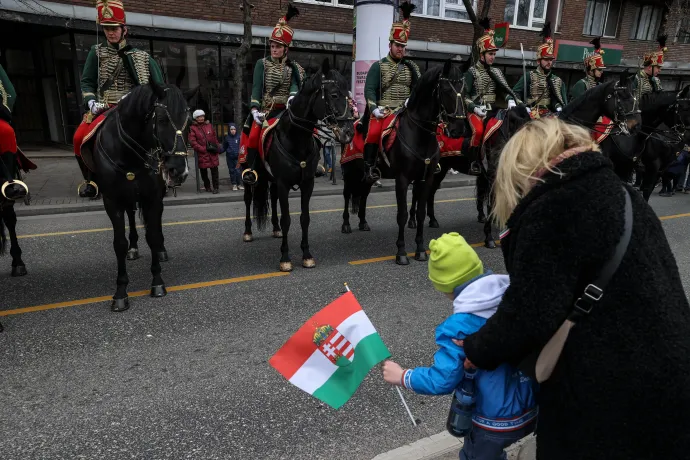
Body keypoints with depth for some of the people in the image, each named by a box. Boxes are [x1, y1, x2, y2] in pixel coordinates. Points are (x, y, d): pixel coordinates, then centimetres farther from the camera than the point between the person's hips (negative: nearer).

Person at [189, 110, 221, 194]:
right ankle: (207, 186, 23)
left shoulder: (209, 125, 11)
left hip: (213, 153, 2)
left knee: (214, 170, -1)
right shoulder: (193, 128, -2)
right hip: (202, 154, -2)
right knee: (203, 171, 7)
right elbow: (192, 142, -8)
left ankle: (215, 187, 5)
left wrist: (217, 147, 7)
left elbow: (215, 137, 18)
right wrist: (204, 149, -13)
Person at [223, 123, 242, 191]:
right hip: (229, 157, 2)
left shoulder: (239, 137, -4)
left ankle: (239, 184, 9)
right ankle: (234, 184, 19)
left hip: (237, 157, -2)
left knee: (238, 171, -3)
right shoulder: (227, 138, 2)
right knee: (232, 171, 9)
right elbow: (224, 148, 10)